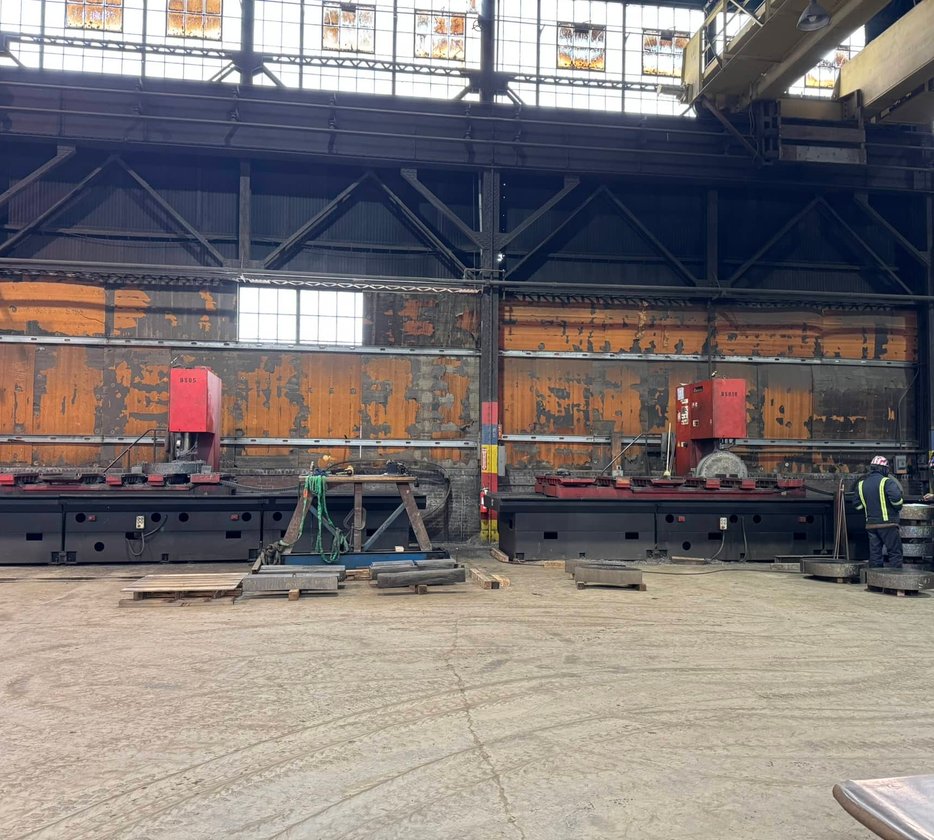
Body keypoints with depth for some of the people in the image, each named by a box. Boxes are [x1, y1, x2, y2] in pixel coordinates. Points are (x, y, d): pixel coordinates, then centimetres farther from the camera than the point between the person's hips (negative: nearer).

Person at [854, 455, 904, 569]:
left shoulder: (861, 484, 8)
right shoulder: (887, 482, -11)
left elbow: (858, 506, 10)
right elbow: (897, 500, -21)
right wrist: (897, 508, -2)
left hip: (870, 524, 6)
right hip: (887, 523, -5)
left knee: (874, 553, 9)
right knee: (895, 552, 1)